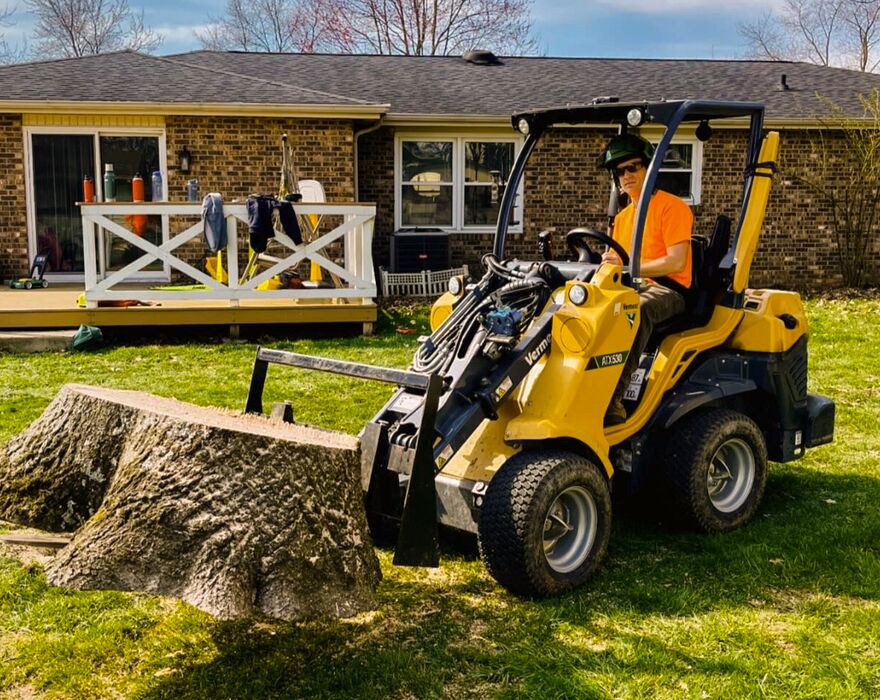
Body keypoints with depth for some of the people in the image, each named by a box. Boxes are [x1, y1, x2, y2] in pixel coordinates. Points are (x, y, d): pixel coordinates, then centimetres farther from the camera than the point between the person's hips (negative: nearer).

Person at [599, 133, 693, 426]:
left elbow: (676, 261, -13)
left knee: (636, 310, -40)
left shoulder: (672, 207, -1)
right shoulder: (622, 217, 22)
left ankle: (612, 401, -48)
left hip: (667, 290, -7)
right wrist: (607, 265, -6)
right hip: (631, 288, 7)